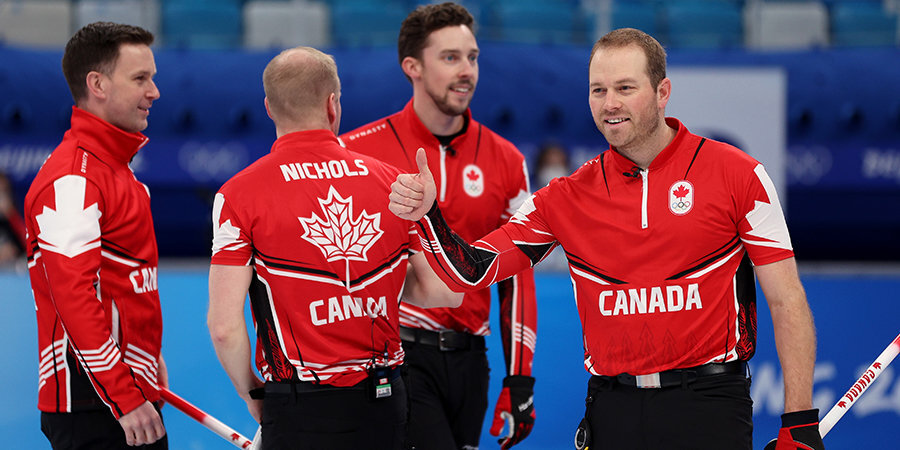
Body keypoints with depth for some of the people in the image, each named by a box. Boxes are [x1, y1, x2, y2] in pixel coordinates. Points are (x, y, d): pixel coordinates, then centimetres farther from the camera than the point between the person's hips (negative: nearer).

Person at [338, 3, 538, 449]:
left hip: (467, 361, 5)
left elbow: (516, 278, 12)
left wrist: (519, 380, 7)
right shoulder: (358, 152, -4)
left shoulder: (505, 161, 8)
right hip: (392, 359, -4)